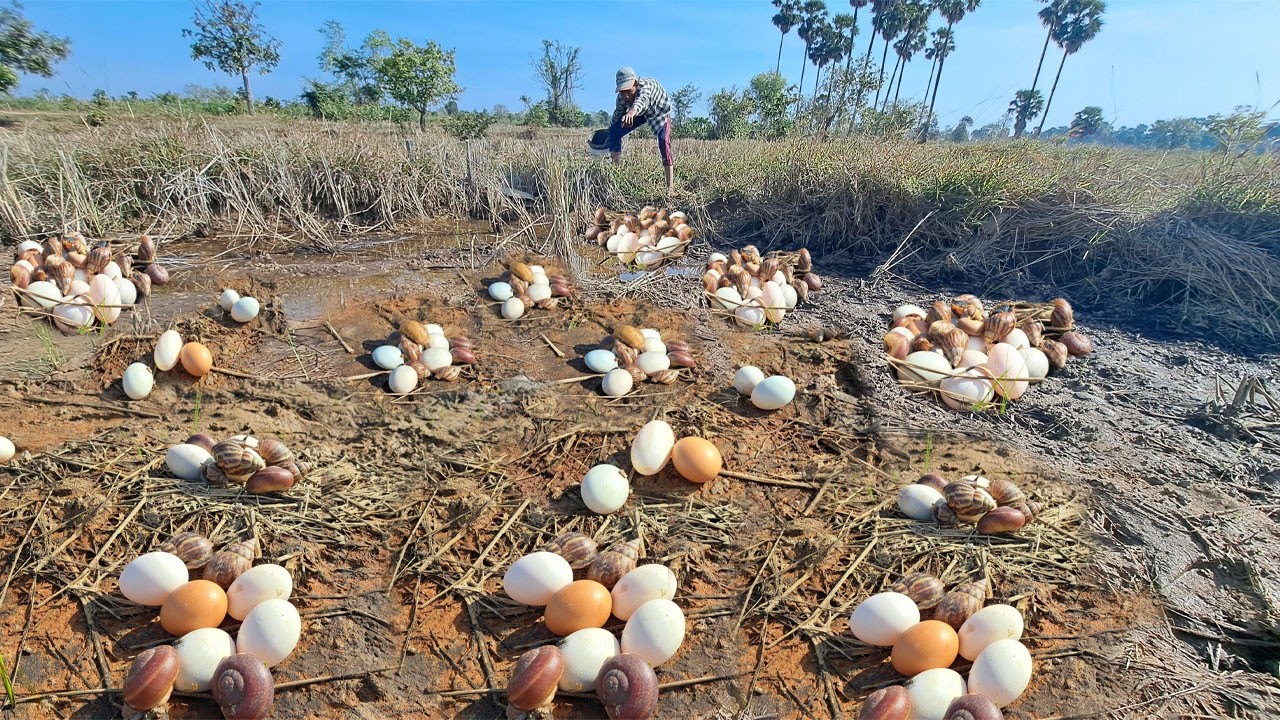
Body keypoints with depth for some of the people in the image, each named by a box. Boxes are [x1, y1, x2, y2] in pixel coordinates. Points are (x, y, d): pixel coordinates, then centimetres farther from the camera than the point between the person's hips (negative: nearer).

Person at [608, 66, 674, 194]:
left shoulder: (645, 85, -41)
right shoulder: (622, 97, -25)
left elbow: (642, 99, -64)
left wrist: (632, 111, -84)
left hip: (659, 111, -5)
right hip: (641, 113, 5)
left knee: (663, 141, -26)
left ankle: (670, 185, -24)